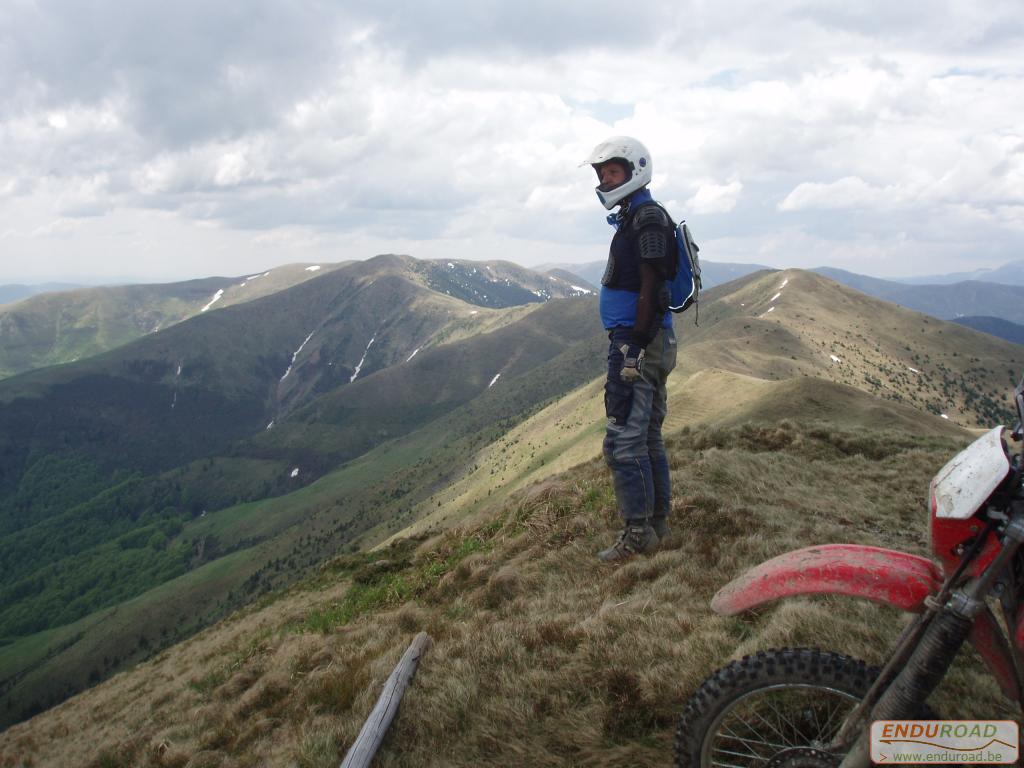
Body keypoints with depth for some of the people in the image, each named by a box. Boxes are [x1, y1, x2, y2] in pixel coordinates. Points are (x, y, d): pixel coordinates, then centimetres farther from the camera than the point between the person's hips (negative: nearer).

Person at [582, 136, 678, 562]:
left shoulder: (647, 216, -11)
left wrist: (634, 347, -22)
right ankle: (657, 521, 23)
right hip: (650, 342, 11)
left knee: (623, 439, -9)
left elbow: (651, 289, -19)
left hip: (639, 341, -11)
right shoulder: (633, 216, 19)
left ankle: (637, 531, -3)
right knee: (648, 437, 14)